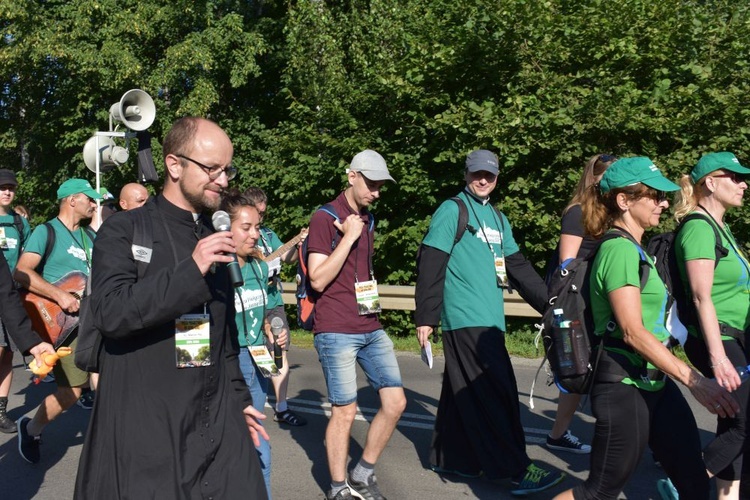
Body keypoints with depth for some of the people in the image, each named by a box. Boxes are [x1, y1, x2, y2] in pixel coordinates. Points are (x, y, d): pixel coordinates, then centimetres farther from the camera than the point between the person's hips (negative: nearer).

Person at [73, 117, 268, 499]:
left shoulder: (215, 239, 13)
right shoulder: (124, 231, -5)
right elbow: (109, 312, -20)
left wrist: (238, 397, 18)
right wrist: (191, 271, -22)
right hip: (142, 427, -5)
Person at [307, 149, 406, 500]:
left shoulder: (366, 220, 16)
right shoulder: (324, 218, -7)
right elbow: (318, 279, -14)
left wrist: (372, 295, 15)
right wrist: (349, 237, -16)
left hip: (371, 329, 7)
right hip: (336, 332, -7)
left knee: (395, 402, 5)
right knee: (344, 411, 0)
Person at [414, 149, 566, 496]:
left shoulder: (498, 219, 18)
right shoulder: (452, 211, -6)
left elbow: (519, 268, 20)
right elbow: (430, 266, -10)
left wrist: (552, 305, 17)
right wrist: (425, 318, -13)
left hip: (489, 320, 8)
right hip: (465, 320, -8)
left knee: (461, 393, 14)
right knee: (495, 394, -8)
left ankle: (448, 457, 25)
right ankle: (517, 470, -3)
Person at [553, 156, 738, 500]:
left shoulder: (635, 250, 13)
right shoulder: (619, 250, -17)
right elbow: (633, 332, -24)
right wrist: (693, 380, -26)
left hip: (655, 383, 10)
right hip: (624, 385, -9)